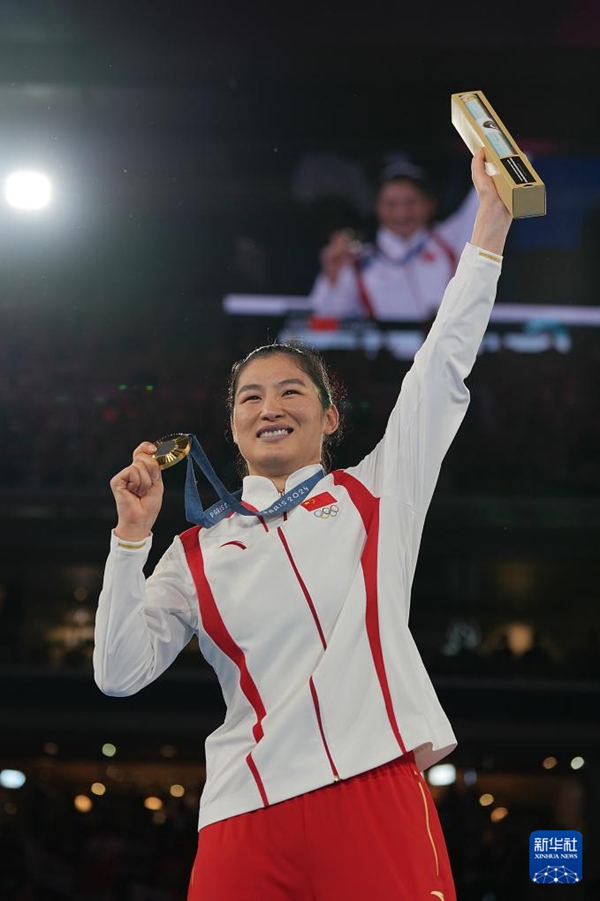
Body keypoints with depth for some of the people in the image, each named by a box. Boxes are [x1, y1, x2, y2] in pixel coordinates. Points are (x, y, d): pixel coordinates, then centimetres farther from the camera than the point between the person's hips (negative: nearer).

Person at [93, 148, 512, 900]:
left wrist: (491, 215, 3)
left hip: (377, 798, -1)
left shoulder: (375, 495, 14)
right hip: (246, 821, 1)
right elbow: (120, 673, 8)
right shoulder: (199, 552, 16)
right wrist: (133, 535, 1)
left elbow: (444, 364, 9)